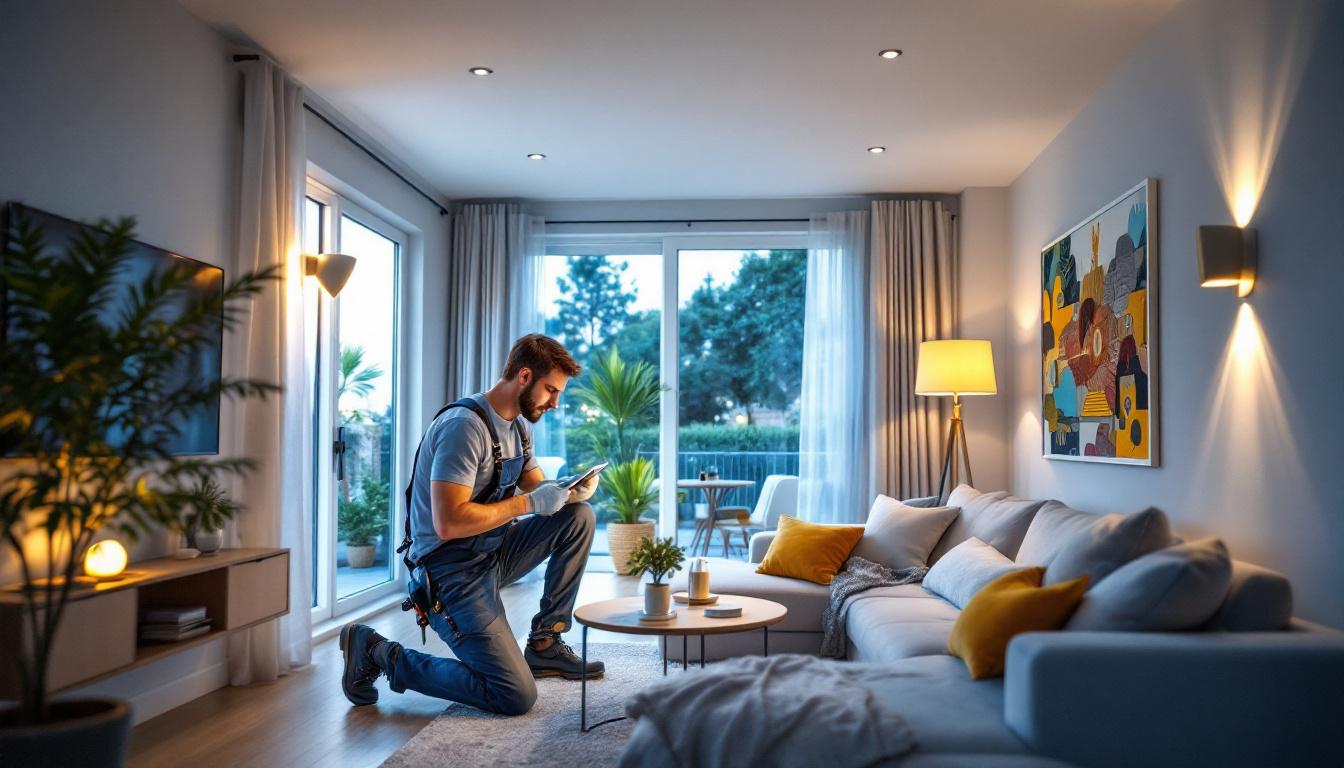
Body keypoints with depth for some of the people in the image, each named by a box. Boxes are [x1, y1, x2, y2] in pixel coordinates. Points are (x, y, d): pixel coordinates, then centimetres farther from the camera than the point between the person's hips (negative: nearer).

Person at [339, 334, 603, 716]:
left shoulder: (519, 425, 9)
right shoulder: (465, 426, -22)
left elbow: (537, 487, 16)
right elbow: (448, 523, -29)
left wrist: (569, 490, -7)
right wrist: (528, 503, -24)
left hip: (493, 553, 9)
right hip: (451, 572, -9)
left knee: (578, 516, -3)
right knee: (516, 697, -11)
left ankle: (544, 644, 6)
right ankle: (379, 652, 2)